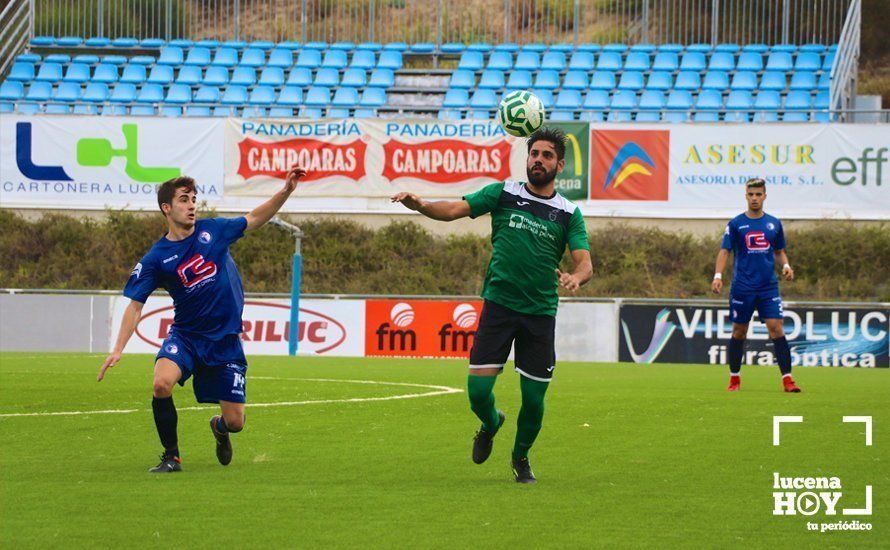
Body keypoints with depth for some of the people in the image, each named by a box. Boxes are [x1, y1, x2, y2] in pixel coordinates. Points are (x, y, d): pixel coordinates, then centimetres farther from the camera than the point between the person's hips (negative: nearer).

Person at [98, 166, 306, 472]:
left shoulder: (213, 230, 0)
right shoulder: (156, 259, -6)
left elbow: (254, 220, 14)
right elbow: (135, 306, -5)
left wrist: (286, 191, 3)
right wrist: (117, 350, -16)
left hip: (226, 339, 2)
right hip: (185, 335, -2)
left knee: (235, 422, -2)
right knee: (162, 384, -32)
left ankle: (219, 427, 39)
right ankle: (171, 457, -11)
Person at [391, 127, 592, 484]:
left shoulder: (569, 213, 5)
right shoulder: (504, 193, 4)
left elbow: (585, 263, -3)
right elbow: (455, 209, -5)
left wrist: (576, 277, -27)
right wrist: (419, 205, -25)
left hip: (540, 312, 1)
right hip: (499, 304, 0)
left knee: (534, 398, 2)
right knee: (478, 389, -8)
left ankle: (521, 457, 30)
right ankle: (490, 423, 28)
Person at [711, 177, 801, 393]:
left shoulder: (774, 223, 9)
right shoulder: (736, 224, 1)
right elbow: (725, 251, -3)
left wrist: (786, 266, -2)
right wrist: (718, 275, -17)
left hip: (769, 286, 1)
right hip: (742, 287, -1)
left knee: (776, 328, -10)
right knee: (739, 332, 6)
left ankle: (787, 379, -11)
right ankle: (734, 378, 21)